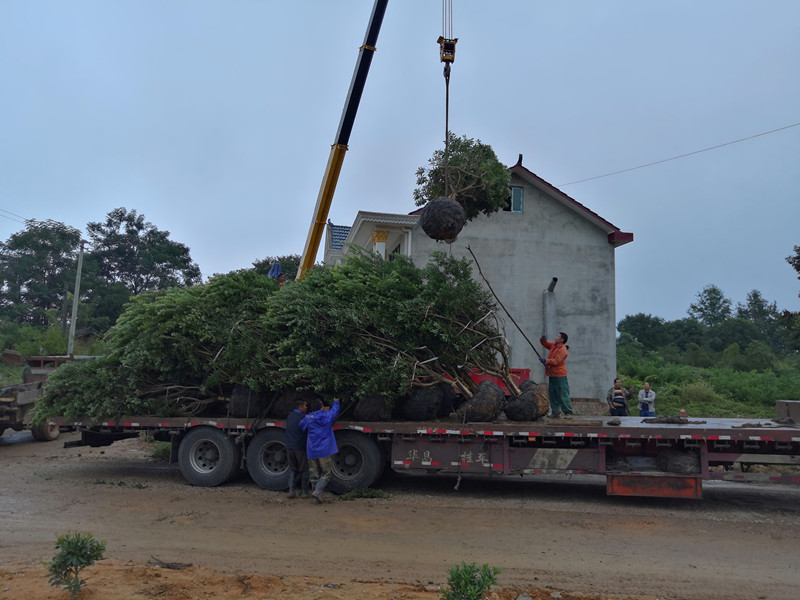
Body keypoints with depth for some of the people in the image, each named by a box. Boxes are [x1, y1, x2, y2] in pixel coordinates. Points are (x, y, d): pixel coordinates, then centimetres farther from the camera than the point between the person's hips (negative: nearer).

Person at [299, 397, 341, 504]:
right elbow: (335, 410, 14)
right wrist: (336, 402, 37)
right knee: (326, 474, 5)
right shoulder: (327, 416, -5)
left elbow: (302, 426, 22)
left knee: (314, 475, 12)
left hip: (311, 452, 4)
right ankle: (317, 492, -14)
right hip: (324, 451, -4)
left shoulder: (308, 418, 2)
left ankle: (317, 499, 13)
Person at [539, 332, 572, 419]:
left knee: (563, 395, -7)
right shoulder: (553, 345, 12)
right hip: (552, 375, 9)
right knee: (552, 394, 11)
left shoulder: (563, 350, -15)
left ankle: (568, 413, -2)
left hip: (559, 376, -9)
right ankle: (555, 412, 18)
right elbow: (545, 343, 23)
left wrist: (546, 361, -17)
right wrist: (543, 339, 1)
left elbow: (556, 361, -23)